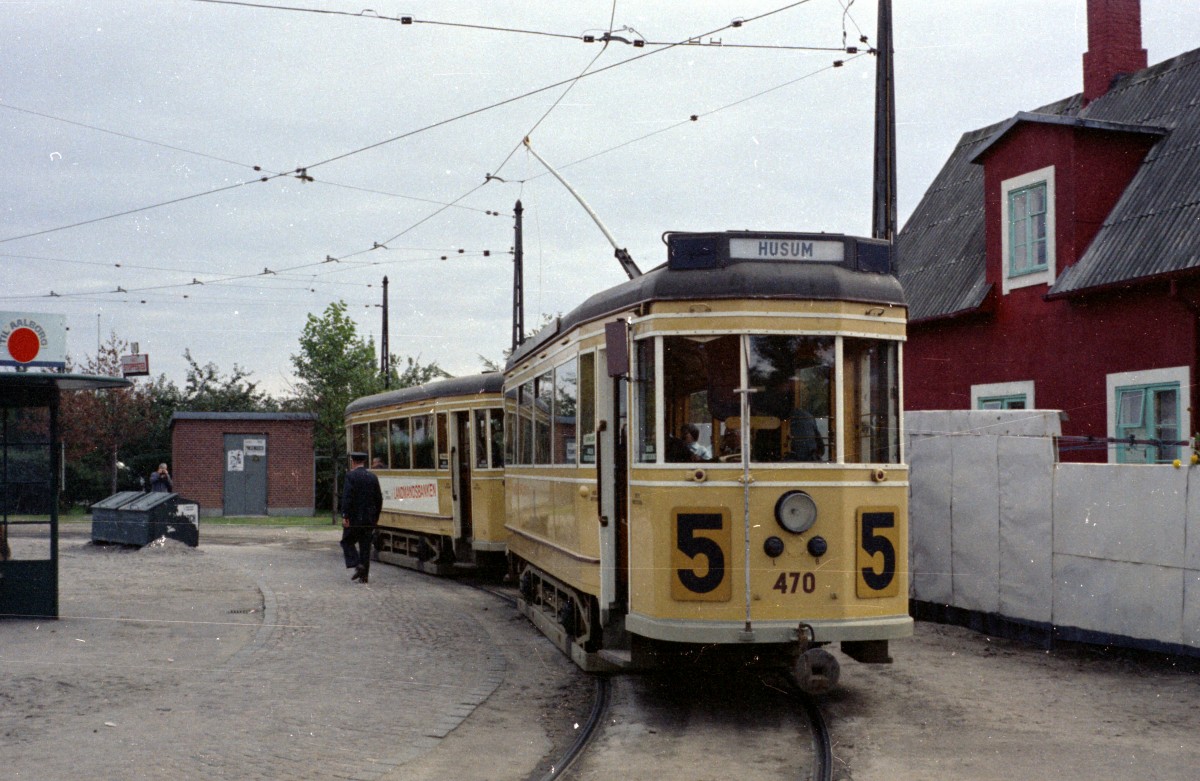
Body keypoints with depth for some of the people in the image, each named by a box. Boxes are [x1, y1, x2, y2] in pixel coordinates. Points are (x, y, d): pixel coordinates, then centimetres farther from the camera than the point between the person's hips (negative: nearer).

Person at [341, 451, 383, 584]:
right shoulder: (372, 477, 7)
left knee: (347, 541, 11)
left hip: (354, 518, -5)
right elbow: (379, 499, 10)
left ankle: (357, 565, -8)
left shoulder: (350, 476, -9)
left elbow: (347, 497, -17)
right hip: (369, 518, 5)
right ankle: (364, 575, 9)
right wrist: (375, 517, 18)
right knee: (365, 546, 8)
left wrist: (345, 516, -15)